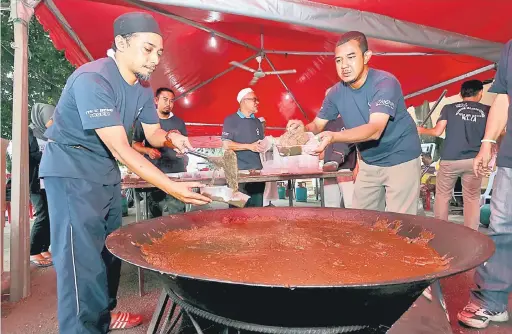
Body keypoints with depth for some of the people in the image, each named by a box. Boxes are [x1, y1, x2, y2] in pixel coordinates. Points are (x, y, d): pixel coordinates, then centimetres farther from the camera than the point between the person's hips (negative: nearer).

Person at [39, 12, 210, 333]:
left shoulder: (142, 87, 1)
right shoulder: (92, 79, -26)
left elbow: (152, 133, 11)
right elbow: (121, 149, -31)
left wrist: (170, 137, -14)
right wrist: (172, 187, -35)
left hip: (107, 172, 8)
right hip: (72, 172, -8)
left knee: (110, 250, 14)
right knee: (83, 260, -9)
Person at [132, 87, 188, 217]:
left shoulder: (179, 122, 11)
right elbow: (135, 144, 7)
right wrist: (148, 150, -12)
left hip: (177, 172, 2)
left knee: (178, 214, -2)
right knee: (155, 214, 5)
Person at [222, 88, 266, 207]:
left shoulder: (257, 122, 16)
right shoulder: (231, 120, -2)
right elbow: (226, 145, -11)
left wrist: (264, 146, 0)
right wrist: (249, 146, -15)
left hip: (257, 170, 6)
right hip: (238, 170, -6)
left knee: (257, 206, 6)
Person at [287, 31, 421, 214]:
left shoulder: (385, 83, -26)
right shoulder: (336, 92, -7)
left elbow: (375, 130, -39)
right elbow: (317, 125, -1)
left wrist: (333, 137, -54)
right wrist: (303, 128, -26)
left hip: (400, 160, -5)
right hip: (369, 163, 6)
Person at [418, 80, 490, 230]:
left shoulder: (449, 108, 5)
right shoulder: (487, 110, 10)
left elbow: (437, 132, -2)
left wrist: (422, 130, 17)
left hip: (450, 159, -1)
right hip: (474, 160, 1)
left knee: (442, 196, 10)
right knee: (472, 198, 10)